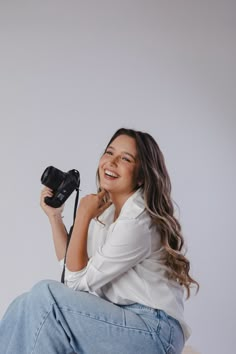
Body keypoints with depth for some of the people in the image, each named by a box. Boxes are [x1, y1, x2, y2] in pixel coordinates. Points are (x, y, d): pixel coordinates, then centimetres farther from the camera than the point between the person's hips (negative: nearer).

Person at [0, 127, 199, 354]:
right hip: (119, 320, 8)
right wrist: (54, 216, 8)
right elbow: (72, 267, 13)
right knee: (30, 304, -8)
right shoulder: (106, 210, 8)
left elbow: (78, 282, -13)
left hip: (154, 331, -8)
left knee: (44, 295, -19)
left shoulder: (137, 222, -20)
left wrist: (83, 215, -13)